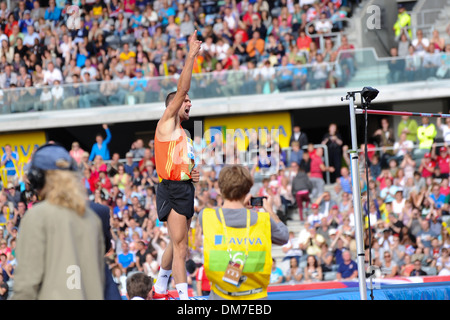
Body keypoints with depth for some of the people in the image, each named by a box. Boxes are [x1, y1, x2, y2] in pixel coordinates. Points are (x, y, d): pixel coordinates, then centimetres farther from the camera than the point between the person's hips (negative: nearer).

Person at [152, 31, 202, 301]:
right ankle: (184, 298, -18)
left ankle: (160, 290, 30)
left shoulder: (183, 135, 21)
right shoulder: (166, 125, -3)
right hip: (172, 190, -9)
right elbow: (181, 89, -12)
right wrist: (191, 56, -13)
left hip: (186, 189, 9)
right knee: (180, 246, -13)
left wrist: (193, 174, 9)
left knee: (177, 245, 17)